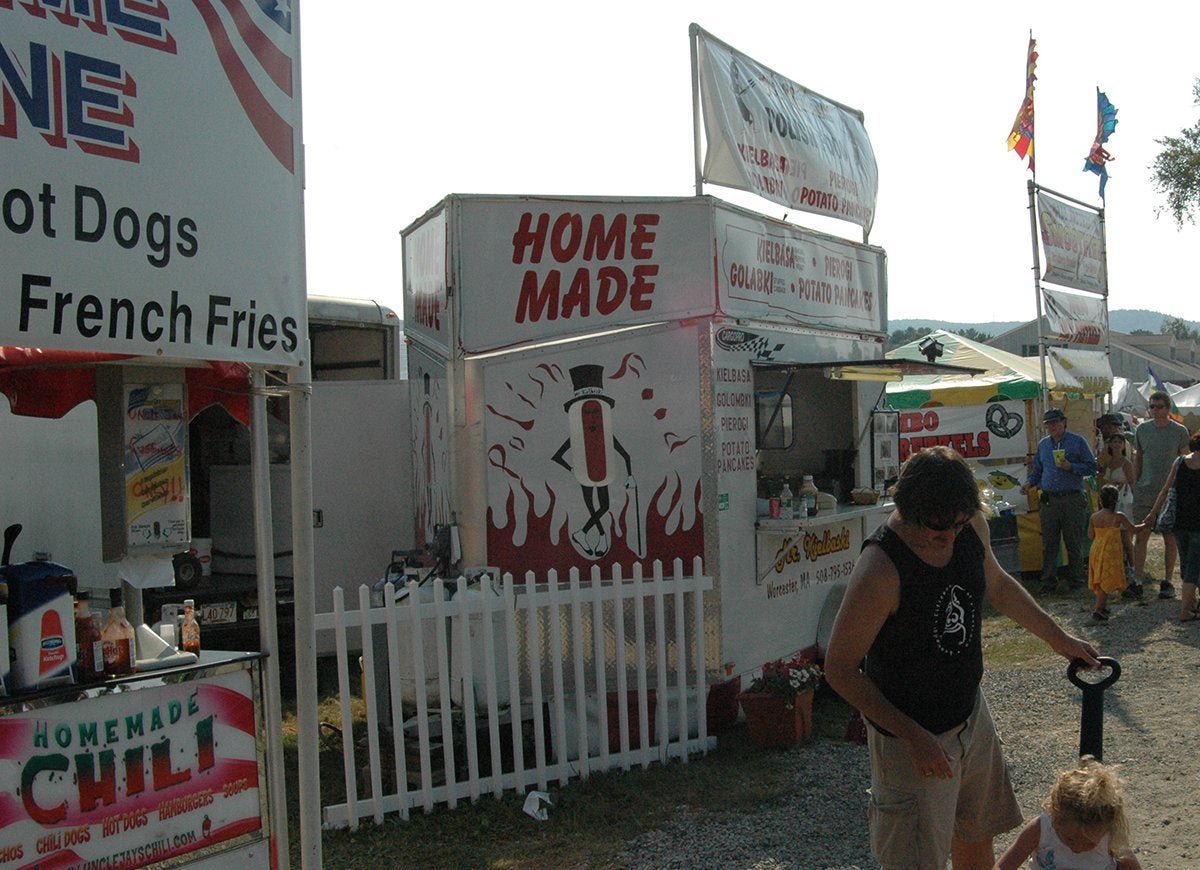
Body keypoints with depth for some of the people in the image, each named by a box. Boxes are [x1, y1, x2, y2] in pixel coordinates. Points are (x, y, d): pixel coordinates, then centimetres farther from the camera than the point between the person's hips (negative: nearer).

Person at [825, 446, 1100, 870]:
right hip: (912, 738, -7)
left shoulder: (971, 526, -8)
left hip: (972, 715, 7)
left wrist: (1058, 637, 20)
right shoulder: (880, 569, -31)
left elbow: (997, 585, 15)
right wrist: (914, 737, -23)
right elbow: (839, 668, -23)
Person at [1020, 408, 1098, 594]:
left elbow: (1091, 467, 1)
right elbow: (1037, 470, 22)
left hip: (1073, 500, -3)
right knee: (1049, 544, 3)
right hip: (1049, 500, 4)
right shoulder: (1043, 444, 15)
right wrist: (1029, 483, 4)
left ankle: (1075, 580, 11)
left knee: (1074, 543, 1)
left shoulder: (1078, 441, 3)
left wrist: (1071, 467, -14)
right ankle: (1049, 581, 9)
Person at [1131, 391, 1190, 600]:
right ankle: (1138, 581, 2)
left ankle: (1167, 581, 14)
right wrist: (1134, 485, 10)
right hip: (1145, 491, 1)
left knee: (1170, 538, 4)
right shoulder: (1141, 429, 6)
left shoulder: (1180, 431, 0)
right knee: (1141, 536, -2)